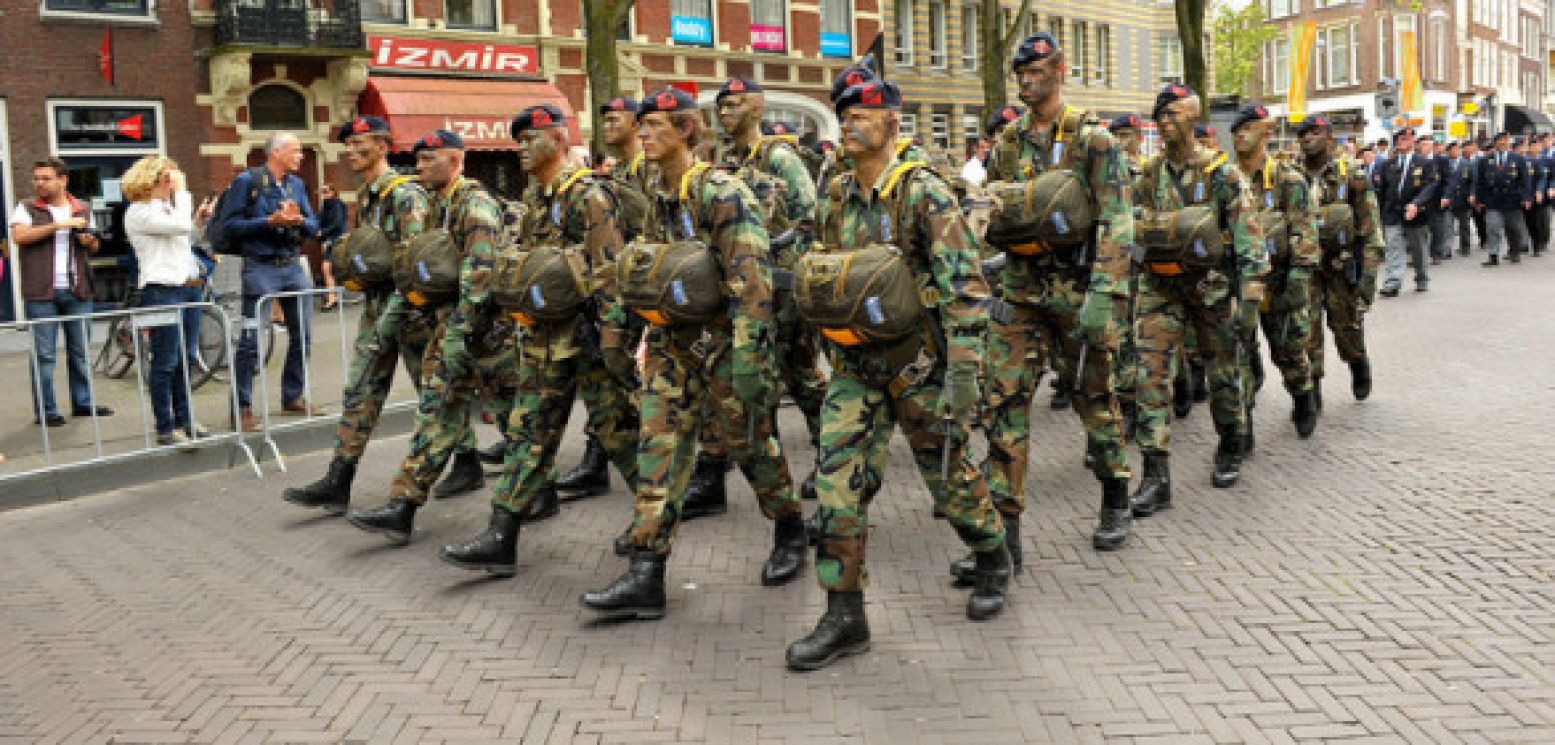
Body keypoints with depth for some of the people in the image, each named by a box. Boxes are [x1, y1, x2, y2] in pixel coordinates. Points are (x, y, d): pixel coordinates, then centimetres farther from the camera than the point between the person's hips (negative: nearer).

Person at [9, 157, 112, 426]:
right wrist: (59, 225, -18)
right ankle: (45, 410, 3)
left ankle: (83, 402, 19)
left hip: (78, 292, 3)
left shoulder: (83, 209, 13)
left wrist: (90, 241, -2)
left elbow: (94, 246, 22)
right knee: (44, 354, -1)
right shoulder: (26, 208, 3)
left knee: (80, 351, 9)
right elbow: (19, 236, -14)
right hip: (41, 293, -3)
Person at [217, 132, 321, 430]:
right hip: (260, 268, -6)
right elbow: (230, 224, -10)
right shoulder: (247, 180, -5)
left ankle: (293, 396, 24)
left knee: (302, 335, 10)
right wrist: (270, 221, -18)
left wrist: (299, 220, -11)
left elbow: (313, 225, 11)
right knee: (250, 340, -5)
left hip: (293, 266, 6)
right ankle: (243, 407, 2)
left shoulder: (296, 184, 11)